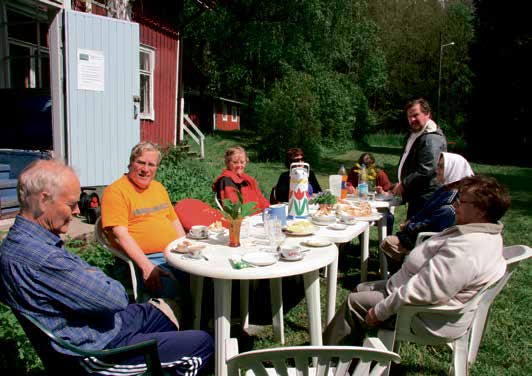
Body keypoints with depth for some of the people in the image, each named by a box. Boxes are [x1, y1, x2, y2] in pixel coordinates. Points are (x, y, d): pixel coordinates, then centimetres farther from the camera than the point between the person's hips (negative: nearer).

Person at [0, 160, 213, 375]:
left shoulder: (19, 240, 1)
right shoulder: (40, 258, -34)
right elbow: (116, 298, -28)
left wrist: (92, 277, -13)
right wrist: (96, 278, -8)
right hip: (99, 349, -10)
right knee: (203, 343, -4)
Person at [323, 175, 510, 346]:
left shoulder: (465, 250, -33)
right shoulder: (487, 234, 2)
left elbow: (421, 292, -34)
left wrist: (379, 311, -24)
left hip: (430, 321, -10)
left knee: (355, 302, -4)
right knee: (363, 289, 15)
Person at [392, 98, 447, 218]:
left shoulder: (432, 138, -17)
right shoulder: (414, 134, 16)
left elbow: (426, 171, -25)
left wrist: (404, 185, -17)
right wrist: (401, 184, 16)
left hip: (425, 199, -10)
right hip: (415, 197, 10)